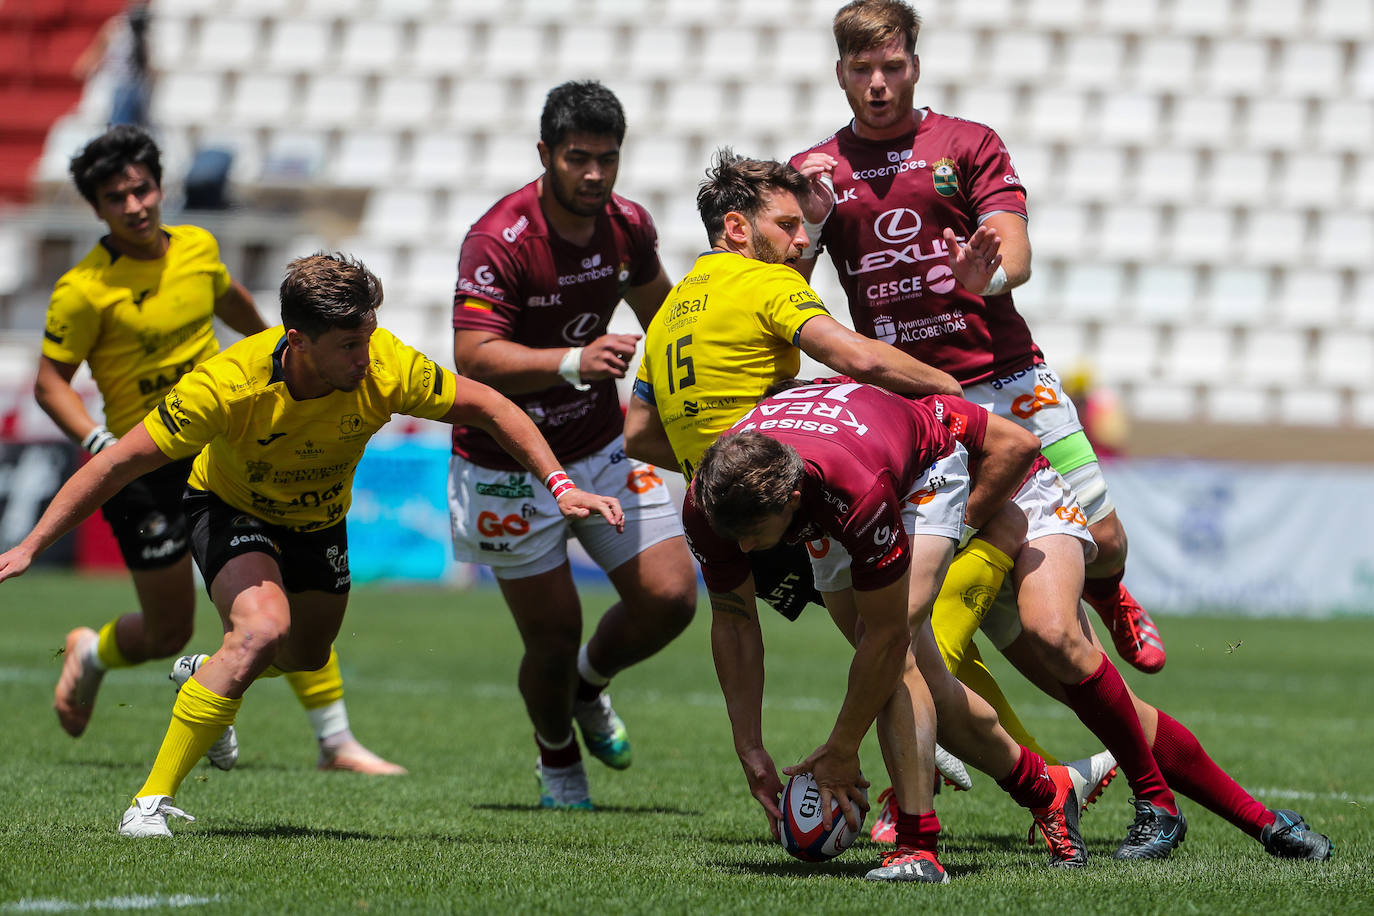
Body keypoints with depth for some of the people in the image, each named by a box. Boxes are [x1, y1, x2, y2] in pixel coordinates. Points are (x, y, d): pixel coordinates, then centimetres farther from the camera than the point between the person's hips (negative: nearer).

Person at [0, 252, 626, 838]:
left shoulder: (386, 370, -32)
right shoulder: (228, 384, -38)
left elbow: (487, 408, -15)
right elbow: (119, 463, -30)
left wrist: (561, 486, -22)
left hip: (320, 519, 5)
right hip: (230, 508, -5)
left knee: (304, 661, 23)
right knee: (263, 629, -32)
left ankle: (206, 675, 59)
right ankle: (151, 801, -23)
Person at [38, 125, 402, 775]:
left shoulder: (197, 248, 3)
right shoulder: (84, 290, -14)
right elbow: (50, 381, -8)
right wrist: (96, 442, -24)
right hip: (145, 470, -4)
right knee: (168, 634, 3)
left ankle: (336, 743, -4)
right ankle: (90, 654, 39)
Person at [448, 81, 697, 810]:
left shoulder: (628, 227, -3)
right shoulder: (499, 241, -24)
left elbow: (658, 309, 18)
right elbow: (474, 356, -34)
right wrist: (573, 361, -47)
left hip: (601, 446, 5)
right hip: (509, 467, -5)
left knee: (670, 597, -5)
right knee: (553, 637, -2)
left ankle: (589, 685, 28)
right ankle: (557, 760, 30)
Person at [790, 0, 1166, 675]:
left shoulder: (969, 145, 7)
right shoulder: (812, 173, 10)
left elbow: (1016, 254, -4)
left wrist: (987, 274, -28)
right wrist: (809, 224, -11)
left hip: (1008, 382, 0)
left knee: (1102, 540, 2)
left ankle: (1107, 599, 37)